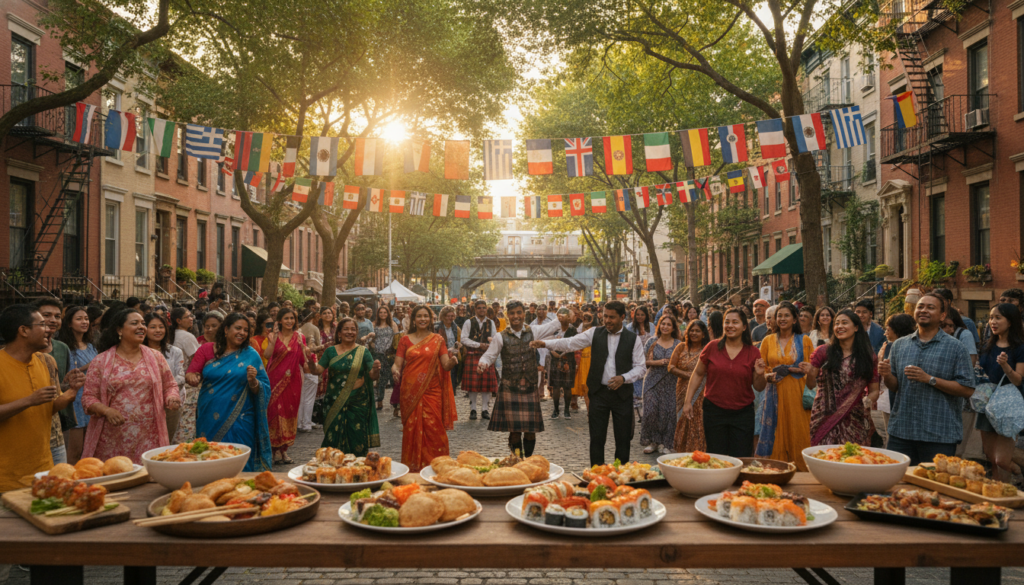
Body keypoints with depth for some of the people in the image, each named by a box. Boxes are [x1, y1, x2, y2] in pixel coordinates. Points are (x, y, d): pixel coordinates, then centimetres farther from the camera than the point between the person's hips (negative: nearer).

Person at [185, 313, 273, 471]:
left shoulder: (250, 354, 2)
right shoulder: (206, 350, 6)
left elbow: (264, 389, 1)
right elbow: (190, 373, 0)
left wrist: (253, 381, -20)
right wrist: (191, 377, -22)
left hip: (239, 422, -1)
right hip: (209, 420, 1)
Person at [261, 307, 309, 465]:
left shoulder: (299, 338, 6)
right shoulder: (273, 336, 2)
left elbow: (303, 360, 3)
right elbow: (266, 355, -10)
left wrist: (302, 346, -13)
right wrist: (273, 341, -21)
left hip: (293, 379, 2)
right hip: (276, 379, -2)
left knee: (290, 411, 4)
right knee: (276, 410, -4)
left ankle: (284, 449, 15)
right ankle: (276, 450, 6)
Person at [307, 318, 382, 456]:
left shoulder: (363, 352, 2)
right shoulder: (331, 351, 6)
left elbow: (373, 376, -3)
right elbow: (317, 371, 1)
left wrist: (376, 369, -26)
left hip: (358, 402, -1)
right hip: (335, 402, 1)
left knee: (357, 439, 2)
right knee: (334, 439, 1)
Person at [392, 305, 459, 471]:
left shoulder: (438, 340, 6)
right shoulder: (406, 340, 7)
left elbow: (446, 366, -1)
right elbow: (397, 364, 3)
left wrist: (452, 361, -23)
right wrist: (395, 370, -20)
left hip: (431, 391, -1)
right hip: (411, 392, 1)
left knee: (433, 429, -6)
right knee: (412, 429, 2)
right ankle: (412, 468, 14)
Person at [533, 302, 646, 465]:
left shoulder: (633, 339, 0)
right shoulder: (595, 333, 2)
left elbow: (641, 367, 1)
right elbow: (570, 343, -6)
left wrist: (624, 378, -16)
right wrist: (545, 343, -20)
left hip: (622, 394, 0)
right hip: (598, 392, 0)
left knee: (623, 438, 7)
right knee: (597, 438, 4)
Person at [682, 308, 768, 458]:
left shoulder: (753, 352, 0)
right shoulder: (712, 347, 0)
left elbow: (759, 388, 5)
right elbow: (698, 374, 7)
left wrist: (760, 374, -16)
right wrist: (688, 401, 4)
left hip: (742, 413, 0)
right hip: (714, 411, 0)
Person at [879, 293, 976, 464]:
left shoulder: (955, 348, -1)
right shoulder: (899, 345, 10)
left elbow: (967, 390, -7)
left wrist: (930, 379, -16)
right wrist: (887, 375, -8)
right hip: (901, 431, 3)